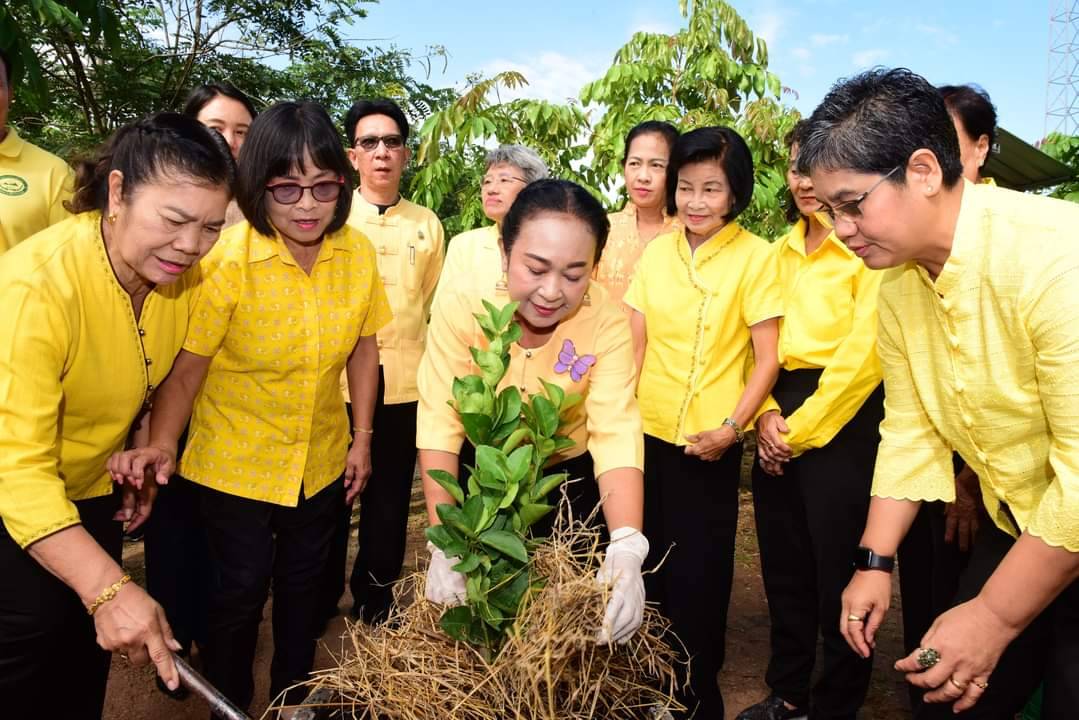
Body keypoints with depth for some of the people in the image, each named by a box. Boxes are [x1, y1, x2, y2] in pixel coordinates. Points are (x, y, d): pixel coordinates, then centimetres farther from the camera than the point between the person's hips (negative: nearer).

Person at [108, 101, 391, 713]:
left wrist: (362, 439, 3)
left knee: (303, 582, 20)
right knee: (241, 591, 8)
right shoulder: (228, 258, -21)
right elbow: (187, 364, -18)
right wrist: (162, 443, -32)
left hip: (321, 461, 4)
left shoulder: (358, 252, -10)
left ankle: (295, 695, 44)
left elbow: (363, 346, 1)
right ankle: (228, 703, 36)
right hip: (236, 462, -4)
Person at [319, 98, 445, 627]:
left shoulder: (427, 226, 7)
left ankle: (374, 594, 29)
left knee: (390, 496, 10)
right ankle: (321, 596, 28)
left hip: (404, 383, 2)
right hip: (336, 379, -1)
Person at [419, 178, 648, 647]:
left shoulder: (607, 323, -24)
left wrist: (627, 546, -47)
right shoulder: (461, 310, -25)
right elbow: (439, 425, -28)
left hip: (569, 480, 1)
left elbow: (616, 433, -32)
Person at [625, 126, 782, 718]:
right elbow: (634, 346, 7)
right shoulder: (656, 252, 4)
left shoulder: (756, 257, -7)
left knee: (698, 576, 7)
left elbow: (767, 359, -7)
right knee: (647, 564, 15)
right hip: (646, 434, 4)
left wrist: (732, 427, -15)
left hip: (708, 444, -4)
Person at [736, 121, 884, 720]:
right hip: (780, 420, 7)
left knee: (838, 574, 5)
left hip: (844, 418, -6)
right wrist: (766, 414, -4)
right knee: (783, 567, 15)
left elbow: (862, 354, -15)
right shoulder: (783, 250, 13)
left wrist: (801, 429, -12)